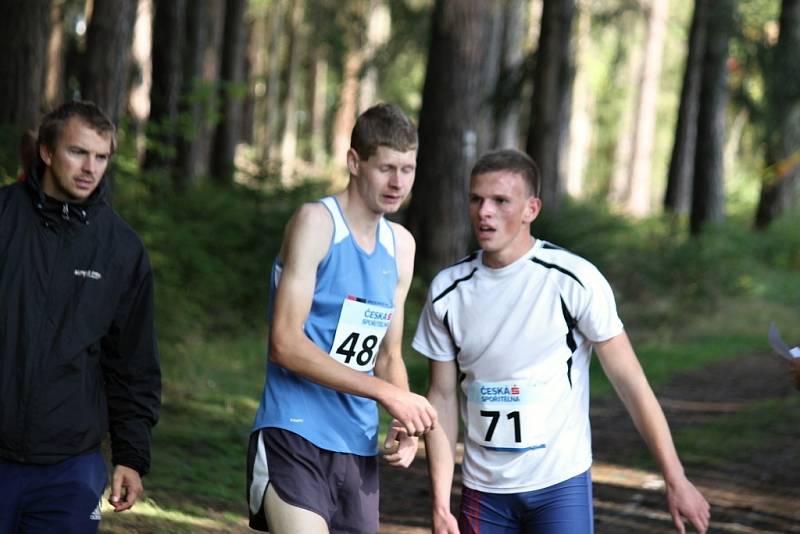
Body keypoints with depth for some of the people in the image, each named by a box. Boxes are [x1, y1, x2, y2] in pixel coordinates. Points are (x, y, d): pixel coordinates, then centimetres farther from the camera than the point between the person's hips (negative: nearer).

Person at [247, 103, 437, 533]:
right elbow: (285, 343, -15)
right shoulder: (316, 222, -6)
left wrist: (405, 423, 1)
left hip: (359, 449, 7)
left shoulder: (401, 245, 16)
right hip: (294, 437, -7)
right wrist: (387, 393, -17)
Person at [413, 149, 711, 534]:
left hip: (560, 486, -3)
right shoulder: (448, 290, 2)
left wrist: (676, 480, -7)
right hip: (483, 490, 4)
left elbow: (630, 382, -6)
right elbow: (443, 399, 5)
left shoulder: (574, 281, -9)